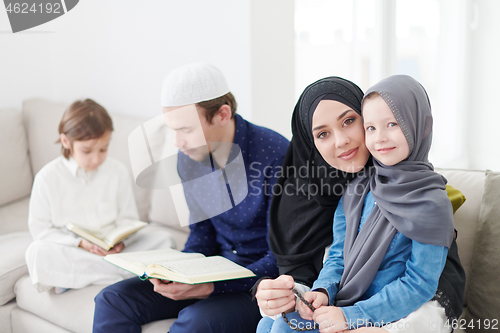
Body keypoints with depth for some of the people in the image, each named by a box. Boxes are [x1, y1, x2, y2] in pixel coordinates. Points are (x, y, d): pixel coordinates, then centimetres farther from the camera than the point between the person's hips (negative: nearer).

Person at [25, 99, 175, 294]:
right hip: (70, 251, -1)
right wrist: (81, 243, -19)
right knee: (37, 253, -33)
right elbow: (40, 228, -5)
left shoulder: (118, 171, 0)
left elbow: (128, 219, 5)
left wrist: (120, 241, -18)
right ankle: (128, 273, -27)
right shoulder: (48, 177, -6)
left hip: (113, 250, 2)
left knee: (164, 239, -17)